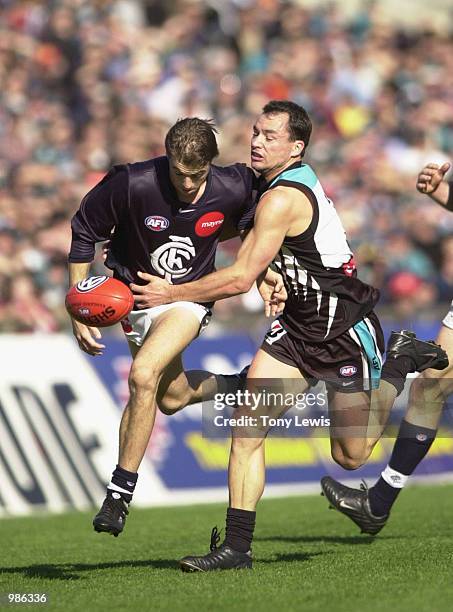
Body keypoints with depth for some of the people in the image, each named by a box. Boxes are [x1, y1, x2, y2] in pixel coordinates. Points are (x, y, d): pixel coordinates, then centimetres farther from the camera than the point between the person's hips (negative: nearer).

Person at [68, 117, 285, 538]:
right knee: (171, 397, 14)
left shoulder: (234, 190, -20)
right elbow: (84, 231, -11)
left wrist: (263, 273, -6)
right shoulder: (132, 184, -26)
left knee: (143, 375, -24)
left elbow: (252, 231, 6)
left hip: (191, 297, -2)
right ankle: (237, 387, 46)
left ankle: (120, 494, -15)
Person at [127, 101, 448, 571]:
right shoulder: (288, 181, 3)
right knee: (246, 427, -8)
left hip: (345, 329, -8)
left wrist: (171, 294, -19)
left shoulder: (282, 198, -25)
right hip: (299, 325, 8)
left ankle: (400, 363, 25)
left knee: (350, 456, 5)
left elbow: (241, 279, -26)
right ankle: (237, 546, -6)